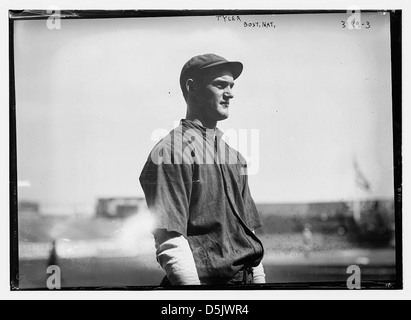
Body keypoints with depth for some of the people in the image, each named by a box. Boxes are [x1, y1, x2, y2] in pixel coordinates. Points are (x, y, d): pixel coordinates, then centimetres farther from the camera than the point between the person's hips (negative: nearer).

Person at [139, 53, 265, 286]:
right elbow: (170, 241, -18)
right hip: (205, 278, -7)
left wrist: (260, 280, 9)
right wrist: (193, 284, -22)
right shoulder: (170, 151, -10)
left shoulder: (235, 156, 14)